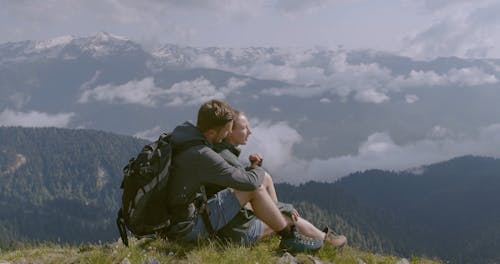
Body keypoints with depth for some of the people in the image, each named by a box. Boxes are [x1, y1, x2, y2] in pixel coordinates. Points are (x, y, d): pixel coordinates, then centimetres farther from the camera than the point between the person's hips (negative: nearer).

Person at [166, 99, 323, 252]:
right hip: (188, 228, -10)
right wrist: (258, 170, 1)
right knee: (255, 189, -13)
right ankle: (289, 238, 0)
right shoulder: (201, 155, -26)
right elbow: (250, 182, -22)